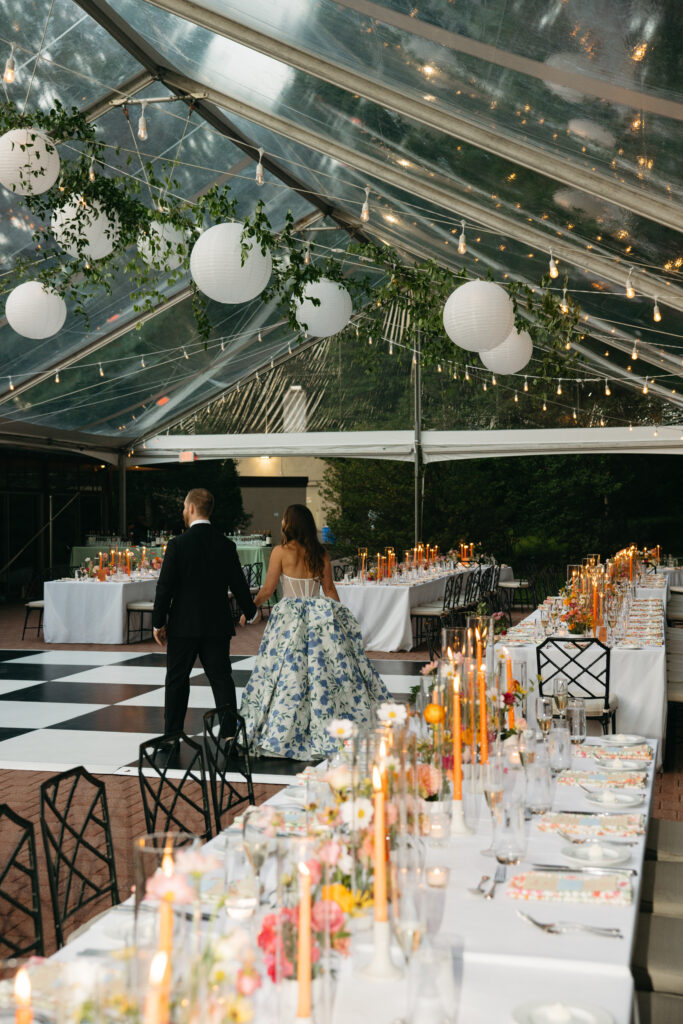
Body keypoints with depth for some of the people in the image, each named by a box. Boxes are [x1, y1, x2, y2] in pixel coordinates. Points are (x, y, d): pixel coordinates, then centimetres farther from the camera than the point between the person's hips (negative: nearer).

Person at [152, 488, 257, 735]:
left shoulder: (178, 544, -11)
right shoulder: (226, 545, 0)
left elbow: (165, 587, -10)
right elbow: (238, 584, 6)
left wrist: (158, 622, -1)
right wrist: (251, 612, 22)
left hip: (183, 625, -3)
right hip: (217, 625, 3)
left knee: (177, 679, 9)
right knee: (221, 678, 6)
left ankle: (172, 735, 15)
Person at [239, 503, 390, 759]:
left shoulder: (281, 551, -4)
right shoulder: (321, 553, 6)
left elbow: (267, 589, -1)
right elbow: (330, 589, 9)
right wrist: (338, 615, 18)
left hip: (290, 614, -3)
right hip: (321, 613, 3)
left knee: (287, 673, 0)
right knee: (330, 669, 5)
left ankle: (276, 734, 5)